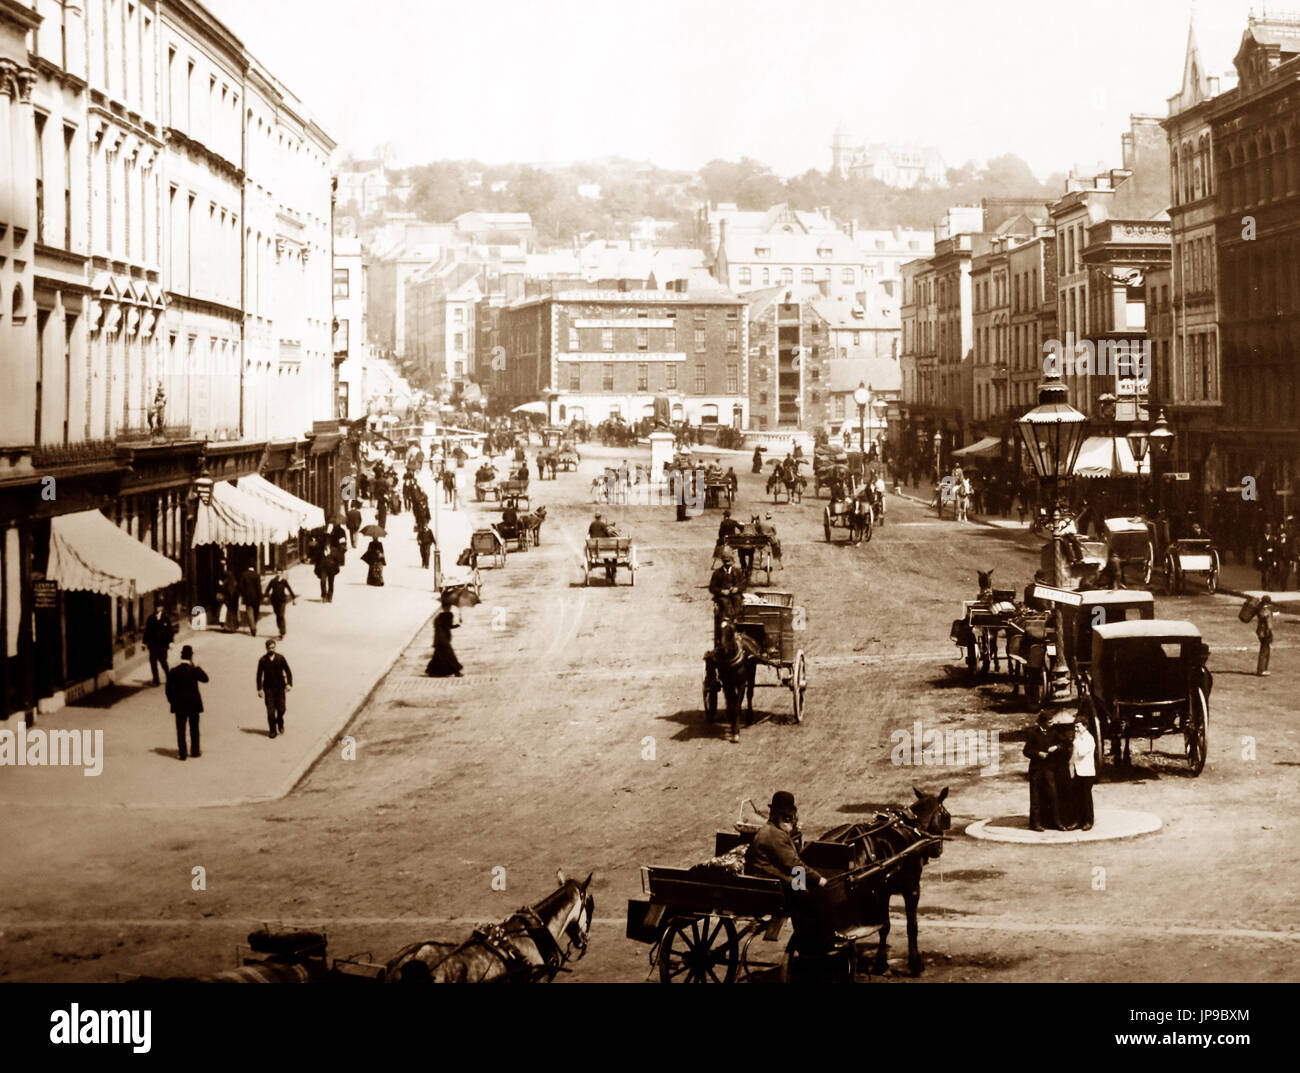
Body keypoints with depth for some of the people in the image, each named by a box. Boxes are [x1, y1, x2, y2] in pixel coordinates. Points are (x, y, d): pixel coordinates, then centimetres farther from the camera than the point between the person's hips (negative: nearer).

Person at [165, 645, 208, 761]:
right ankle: (195, 751, 22)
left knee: (180, 729, 6)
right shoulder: (194, 669, -13)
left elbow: (169, 687, -3)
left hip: (179, 704, 0)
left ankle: (182, 753, 2)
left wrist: (171, 700, 10)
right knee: (194, 728, 15)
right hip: (193, 703, 0)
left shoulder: (174, 670, -7)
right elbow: (205, 678, 1)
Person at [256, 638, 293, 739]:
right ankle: (273, 730, 8)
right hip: (268, 689, -1)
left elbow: (288, 671, 3)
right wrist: (259, 689, -4)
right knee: (270, 711, -4)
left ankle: (280, 723, 31)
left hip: (280, 688, 1)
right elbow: (259, 675, 2)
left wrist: (289, 684, -10)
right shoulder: (262, 660, -2)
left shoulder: (281, 658, -1)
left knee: (281, 709, 0)